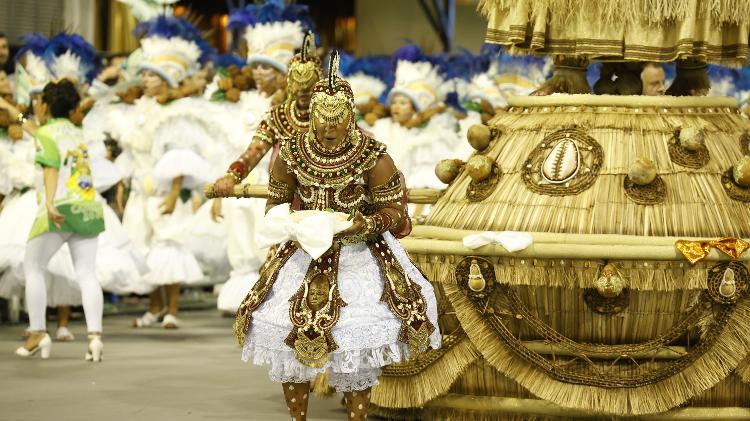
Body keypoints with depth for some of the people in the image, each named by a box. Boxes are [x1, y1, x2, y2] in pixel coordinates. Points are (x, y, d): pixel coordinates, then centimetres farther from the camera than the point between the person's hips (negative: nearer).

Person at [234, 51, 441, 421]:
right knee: (284, 325, -5)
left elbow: (394, 209, -7)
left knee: (359, 334, -12)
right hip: (305, 252, 2)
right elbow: (275, 202, 6)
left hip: (360, 253, -2)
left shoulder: (373, 157, -13)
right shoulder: (291, 153, -6)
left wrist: (368, 225, -26)